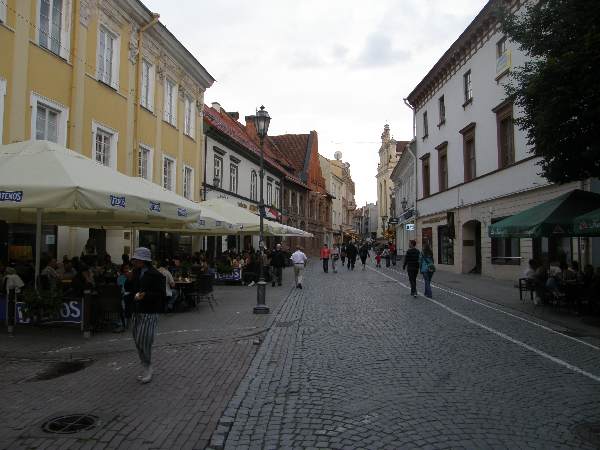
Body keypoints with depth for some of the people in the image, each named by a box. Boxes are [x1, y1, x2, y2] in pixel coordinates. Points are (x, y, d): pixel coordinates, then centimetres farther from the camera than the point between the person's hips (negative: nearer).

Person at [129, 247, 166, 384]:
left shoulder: (155, 275, -12)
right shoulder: (136, 273, 10)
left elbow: (161, 294, -13)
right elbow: (130, 289, 15)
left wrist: (145, 294, -24)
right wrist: (129, 280, -3)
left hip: (149, 313, -8)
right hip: (136, 312, 8)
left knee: (144, 342, -8)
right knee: (138, 342, 12)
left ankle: (148, 368, 11)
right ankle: (147, 369, 26)